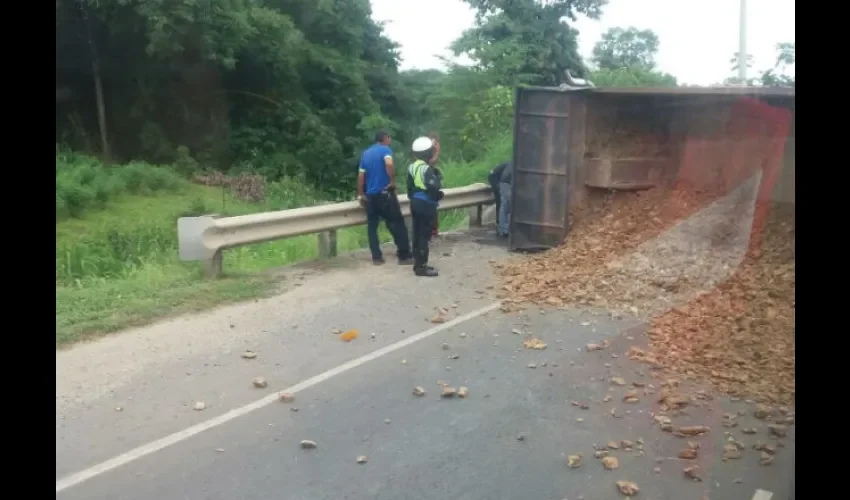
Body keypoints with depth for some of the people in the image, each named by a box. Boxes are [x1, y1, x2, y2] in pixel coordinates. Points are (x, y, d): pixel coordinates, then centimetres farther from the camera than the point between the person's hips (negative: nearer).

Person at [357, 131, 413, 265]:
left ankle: (376, 257, 8)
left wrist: (361, 195, 17)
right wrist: (392, 181, -14)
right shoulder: (385, 150, -4)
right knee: (397, 224, 3)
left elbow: (360, 176, 11)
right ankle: (404, 255, 5)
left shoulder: (365, 154, 13)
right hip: (385, 193, -6)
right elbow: (389, 164, -25)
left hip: (370, 195, 6)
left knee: (372, 226, 9)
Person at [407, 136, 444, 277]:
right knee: (424, 235, -4)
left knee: (417, 233, 14)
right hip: (426, 204, -9)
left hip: (415, 203, 9)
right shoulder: (427, 169, -19)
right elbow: (434, 187, -25)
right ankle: (421, 266, -2)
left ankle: (417, 263, 21)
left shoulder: (411, 167, 8)